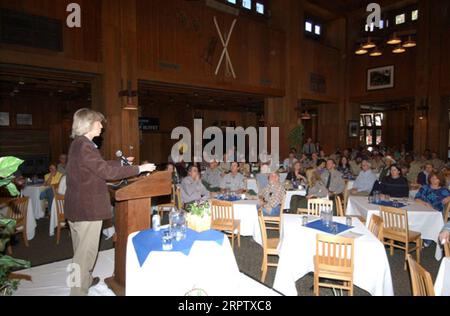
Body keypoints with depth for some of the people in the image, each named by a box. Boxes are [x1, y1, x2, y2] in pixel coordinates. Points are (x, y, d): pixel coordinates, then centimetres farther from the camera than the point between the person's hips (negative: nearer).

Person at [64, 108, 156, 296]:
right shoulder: (85, 146, -21)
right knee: (87, 251, 0)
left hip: (76, 206, 11)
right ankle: (79, 291, 11)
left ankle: (84, 280, 43)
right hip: (87, 208, -11)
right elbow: (106, 171, -24)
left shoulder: (78, 144, 11)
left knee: (81, 249, 24)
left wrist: (121, 163, 21)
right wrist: (139, 169, -20)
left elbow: (98, 166, 19)